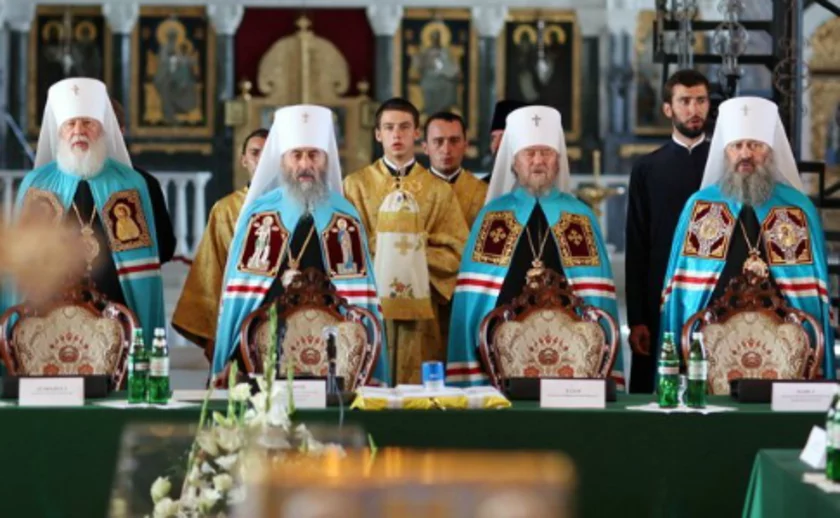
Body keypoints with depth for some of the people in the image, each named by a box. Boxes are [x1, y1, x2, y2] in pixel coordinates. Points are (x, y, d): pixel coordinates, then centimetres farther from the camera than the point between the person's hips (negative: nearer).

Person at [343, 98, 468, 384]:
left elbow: (456, 252, 3)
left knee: (418, 386, -2)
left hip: (419, 306, 1)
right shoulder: (355, 185, 8)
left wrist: (417, 254, -9)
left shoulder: (439, 191, 9)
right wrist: (378, 250, -10)